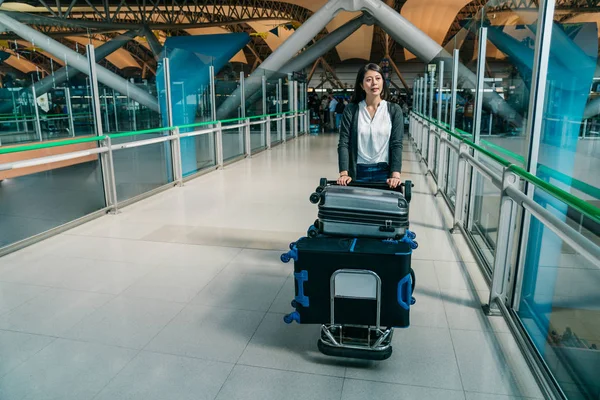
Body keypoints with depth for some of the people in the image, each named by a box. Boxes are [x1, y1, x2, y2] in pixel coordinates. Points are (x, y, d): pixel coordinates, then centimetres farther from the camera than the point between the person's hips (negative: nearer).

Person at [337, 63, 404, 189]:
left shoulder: (394, 110, 2)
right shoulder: (351, 110, 1)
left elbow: (396, 144, -4)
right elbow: (343, 143, -4)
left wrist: (395, 175, -15)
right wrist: (344, 173, -15)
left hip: (384, 171, 0)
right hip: (358, 172, 0)